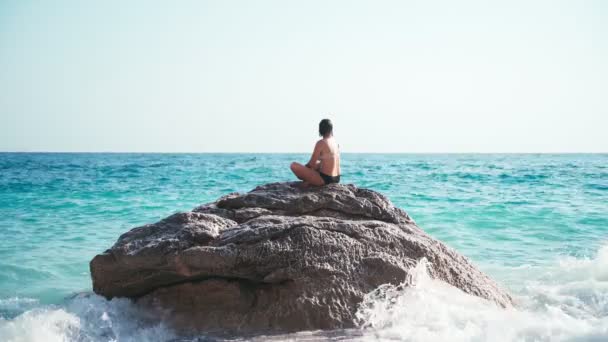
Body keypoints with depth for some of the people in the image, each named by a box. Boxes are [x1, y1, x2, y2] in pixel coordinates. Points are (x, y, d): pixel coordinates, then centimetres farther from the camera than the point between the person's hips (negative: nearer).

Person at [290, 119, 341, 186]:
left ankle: (308, 181, 5)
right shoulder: (335, 141, 8)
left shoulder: (321, 143, -15)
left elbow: (312, 164, -12)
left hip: (325, 179, -8)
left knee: (294, 165, -12)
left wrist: (305, 166, 11)